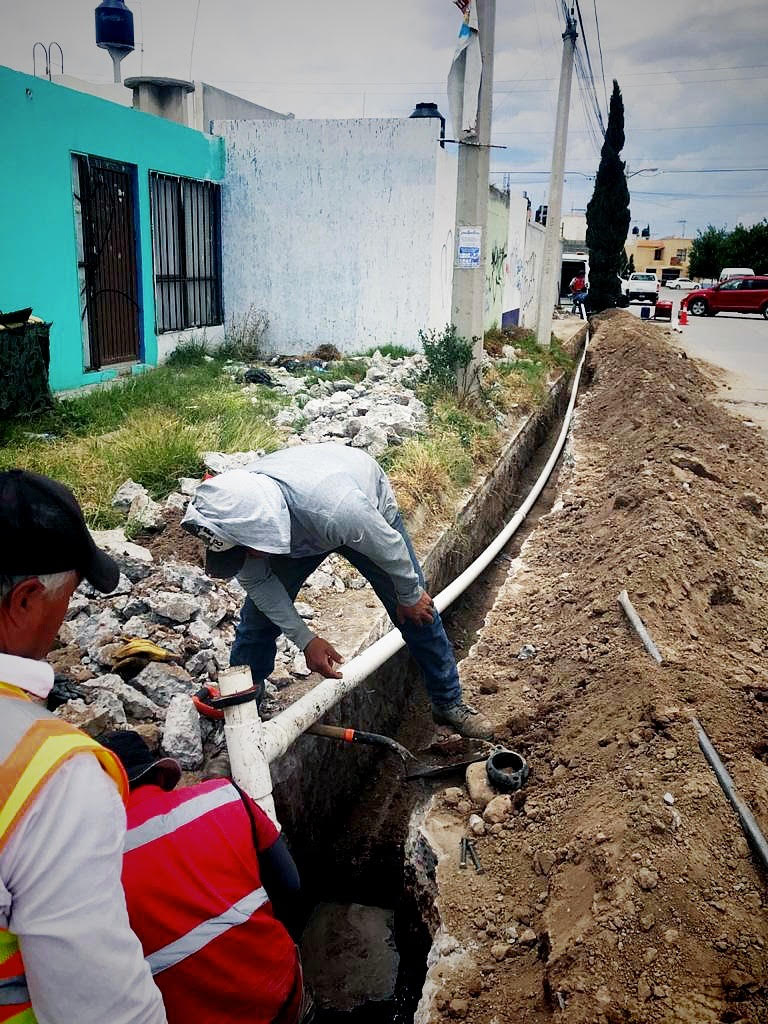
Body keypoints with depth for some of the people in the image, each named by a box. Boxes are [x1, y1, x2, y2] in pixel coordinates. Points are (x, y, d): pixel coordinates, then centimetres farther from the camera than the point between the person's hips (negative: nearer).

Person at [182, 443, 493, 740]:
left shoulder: (333, 507, -50)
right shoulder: (233, 510, -35)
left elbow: (389, 547, -29)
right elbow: (255, 580, -16)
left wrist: (410, 596, -10)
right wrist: (304, 638, -17)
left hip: (369, 516, -3)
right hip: (297, 533, 3)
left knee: (417, 614, 4)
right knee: (259, 614, -2)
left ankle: (449, 703, 26)